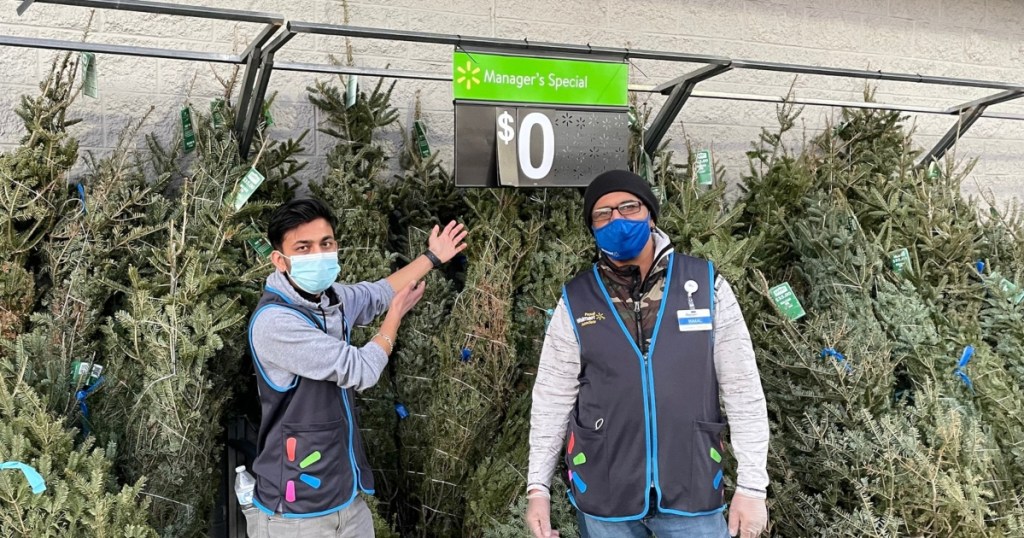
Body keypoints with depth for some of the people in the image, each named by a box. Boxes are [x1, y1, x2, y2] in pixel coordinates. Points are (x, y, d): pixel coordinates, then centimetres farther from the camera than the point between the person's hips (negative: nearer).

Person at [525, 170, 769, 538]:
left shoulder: (706, 285, -4)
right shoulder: (575, 302, -3)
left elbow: (743, 390, -2)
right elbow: (552, 400, 2)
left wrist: (752, 485, -4)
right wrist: (538, 487, 0)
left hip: (693, 490, 0)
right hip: (603, 495, 1)